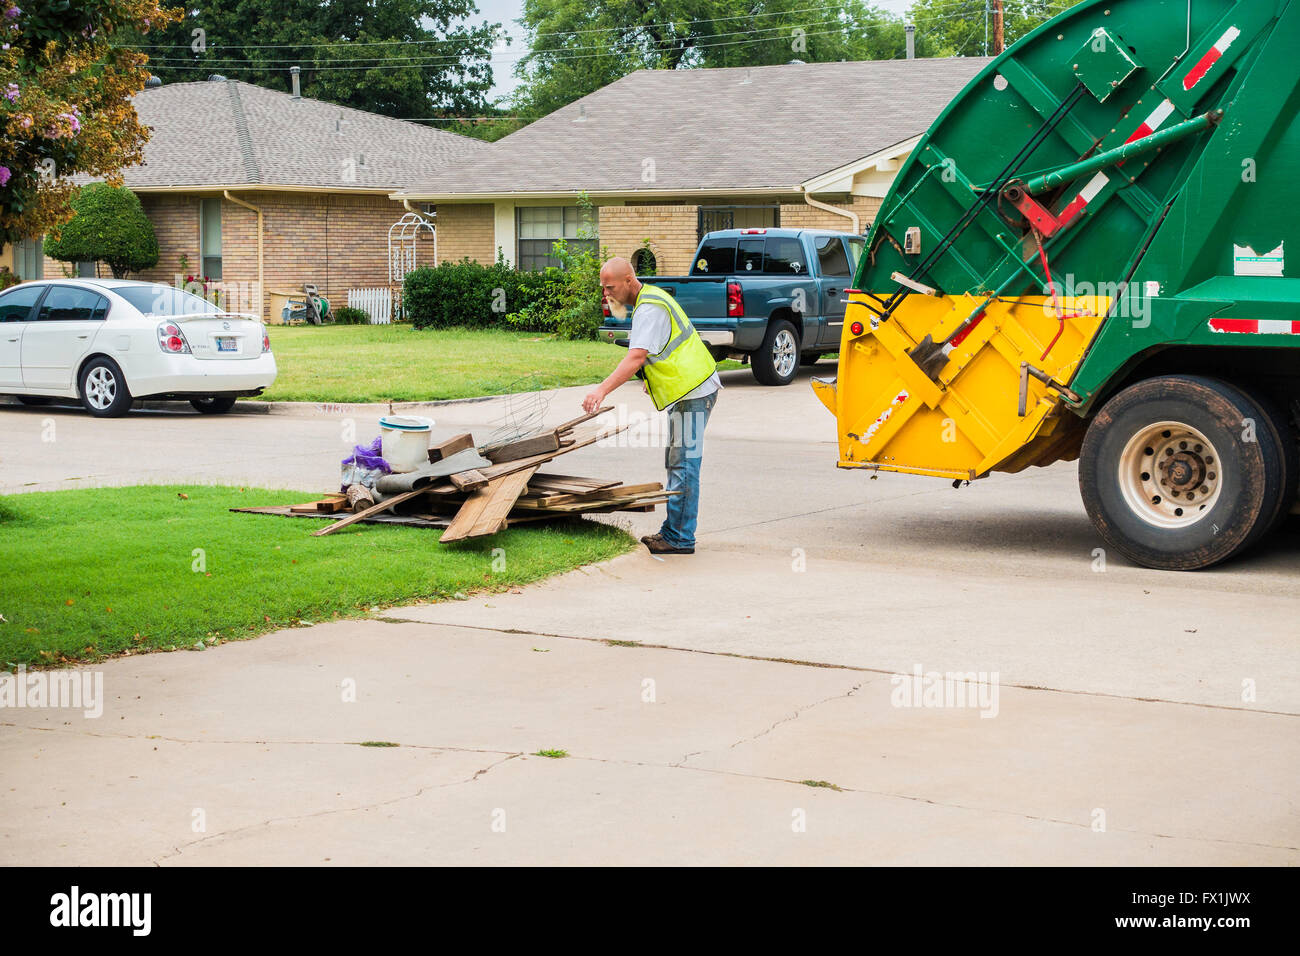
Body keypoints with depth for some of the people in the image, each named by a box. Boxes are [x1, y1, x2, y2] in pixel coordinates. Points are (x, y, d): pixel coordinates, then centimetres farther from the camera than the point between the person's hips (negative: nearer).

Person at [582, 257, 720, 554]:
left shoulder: (650, 309, -20)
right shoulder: (649, 298, 14)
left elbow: (636, 357, -31)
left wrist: (602, 390, -38)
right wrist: (651, 379, 22)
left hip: (693, 392, -11)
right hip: (687, 389, 11)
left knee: (683, 466, -9)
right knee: (677, 463, 15)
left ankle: (680, 538, -7)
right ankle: (673, 531, 21)